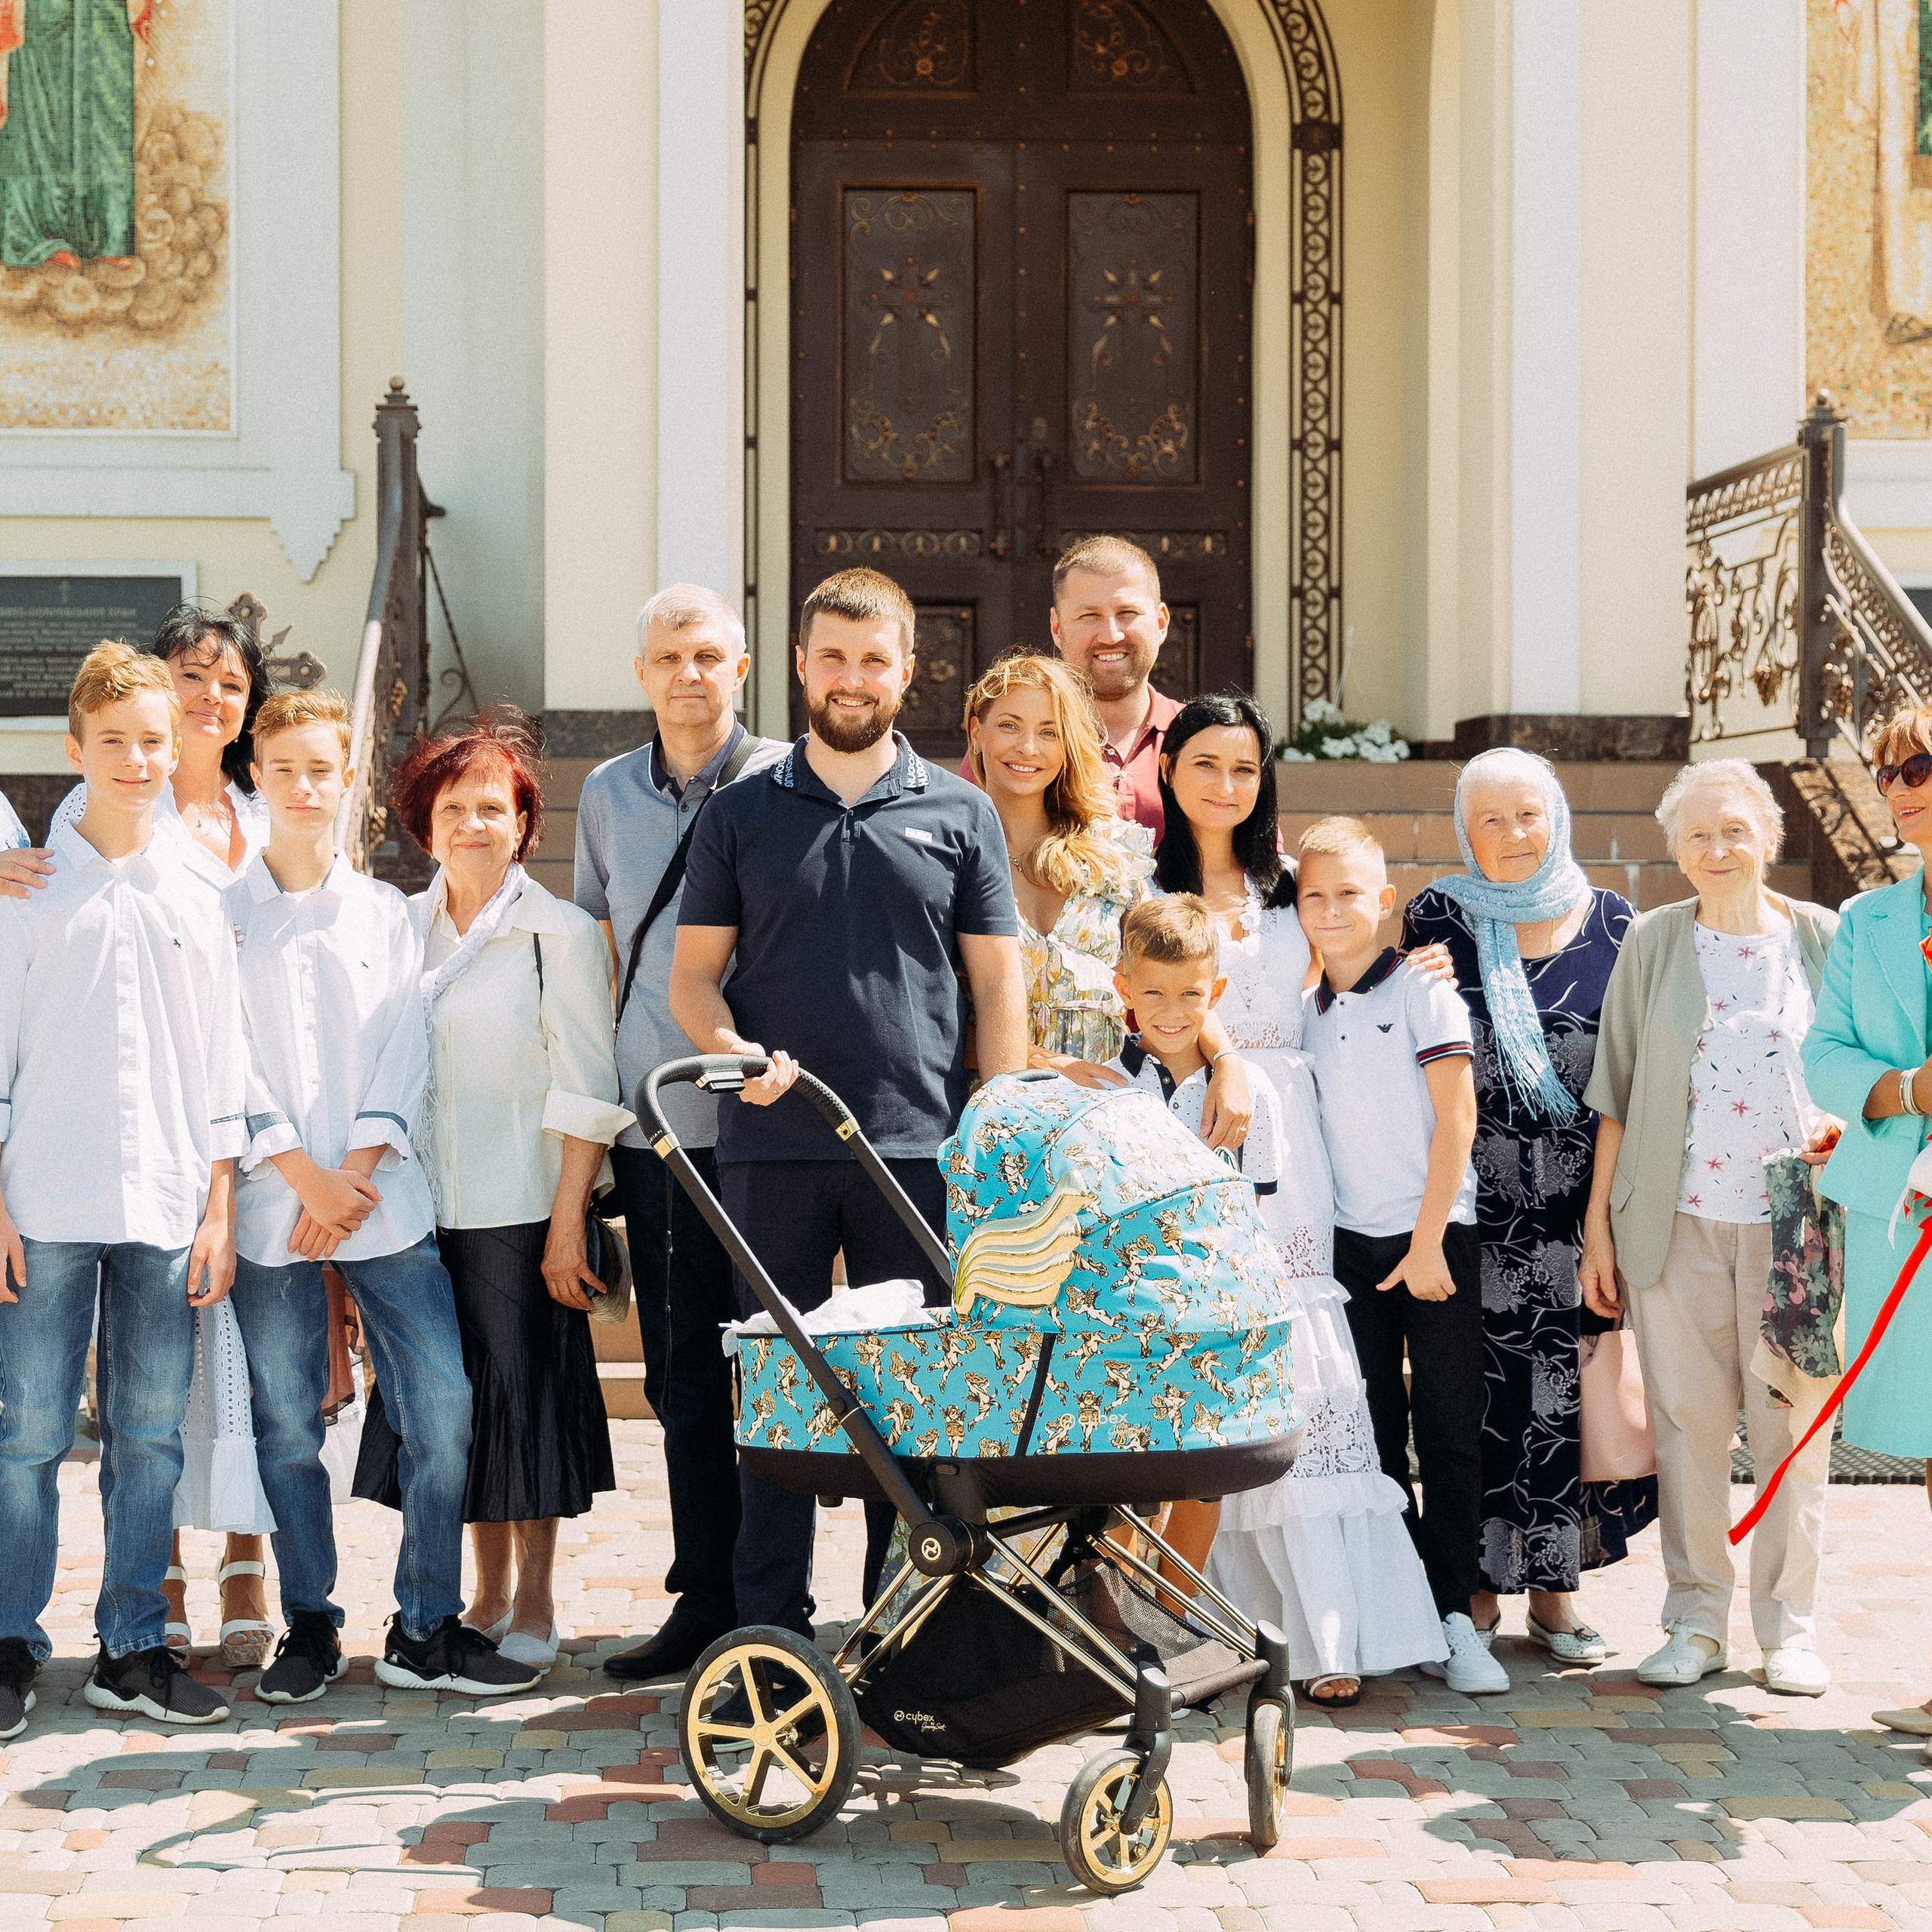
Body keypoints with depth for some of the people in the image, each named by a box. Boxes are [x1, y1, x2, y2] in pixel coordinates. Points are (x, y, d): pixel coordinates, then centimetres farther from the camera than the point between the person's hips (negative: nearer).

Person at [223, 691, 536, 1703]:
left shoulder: (384, 910, 13)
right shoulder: (223, 909, 6)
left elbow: (404, 1053, 6)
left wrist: (355, 1171, -7)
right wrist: (303, 1175, -9)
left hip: (384, 1199, 2)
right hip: (269, 1203, -1)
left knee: (443, 1407, -5)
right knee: (287, 1425, 2)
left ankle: (425, 1632, 5)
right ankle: (309, 1628, 15)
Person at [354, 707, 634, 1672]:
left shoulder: (562, 934, -5)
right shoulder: (401, 927, 9)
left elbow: (586, 1094, -8)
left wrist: (568, 1221, -13)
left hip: (520, 1210, -4)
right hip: (425, 1205, 5)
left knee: (524, 1391, 1)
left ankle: (535, 1606, 14)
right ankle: (488, 1593, 23)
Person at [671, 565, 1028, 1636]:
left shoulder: (961, 813, 9)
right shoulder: (742, 814, 10)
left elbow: (997, 986, 8)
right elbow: (692, 975, 9)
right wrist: (734, 1052, -13)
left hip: (919, 1145, 0)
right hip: (772, 1145, 0)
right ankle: (770, 1630, 10)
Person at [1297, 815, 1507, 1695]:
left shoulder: (1421, 990, -4)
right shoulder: (1306, 1013, 11)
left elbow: (1456, 1117, -8)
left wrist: (1428, 1242, -12)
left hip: (1433, 1239, -4)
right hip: (1349, 1243, 5)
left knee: (1450, 1430, -2)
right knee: (1372, 1435, 6)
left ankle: (1454, 1614, 2)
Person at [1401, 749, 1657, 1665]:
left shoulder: (1610, 920, 6)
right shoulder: (1436, 920, 2)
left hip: (1581, 1200, 1)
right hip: (1477, 1201, -1)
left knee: (1567, 1387, 3)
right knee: (1481, 1389, 0)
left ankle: (1553, 1587, 15)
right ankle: (1476, 1585, 12)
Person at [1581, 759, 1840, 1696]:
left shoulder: (1822, 939, 6)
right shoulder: (1652, 942, 5)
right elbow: (1617, 1088, 7)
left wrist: (1838, 1127, -7)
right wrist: (1598, 1220, 4)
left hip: (1795, 1217, 0)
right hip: (1679, 1220, 0)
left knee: (1792, 1422, 0)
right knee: (1686, 1420, 2)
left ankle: (1787, 1625, 12)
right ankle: (1696, 1623, 13)